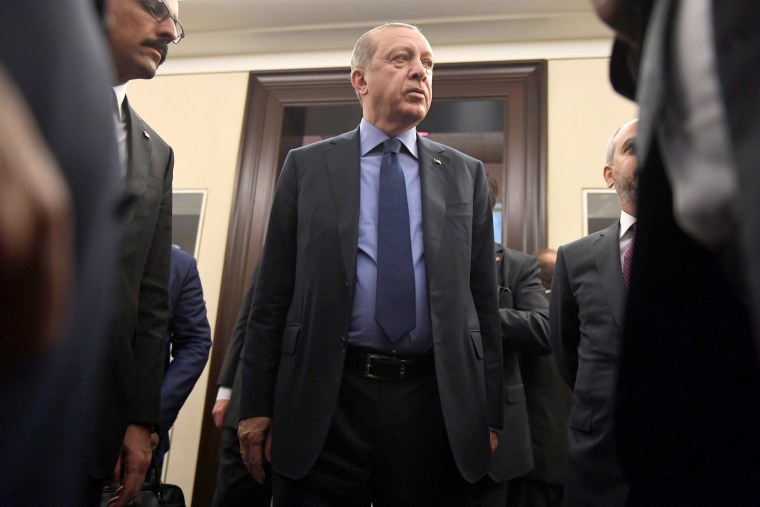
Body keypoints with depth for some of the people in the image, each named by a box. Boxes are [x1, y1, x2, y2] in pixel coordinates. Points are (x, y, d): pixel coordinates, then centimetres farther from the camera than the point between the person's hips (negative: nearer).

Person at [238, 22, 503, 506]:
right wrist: (256, 405, 1)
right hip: (325, 403, -1)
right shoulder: (307, 166, 5)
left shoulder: (466, 174, 9)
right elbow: (273, 296, 3)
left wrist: (488, 414, 4)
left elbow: (483, 300, 7)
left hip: (436, 405, 2)